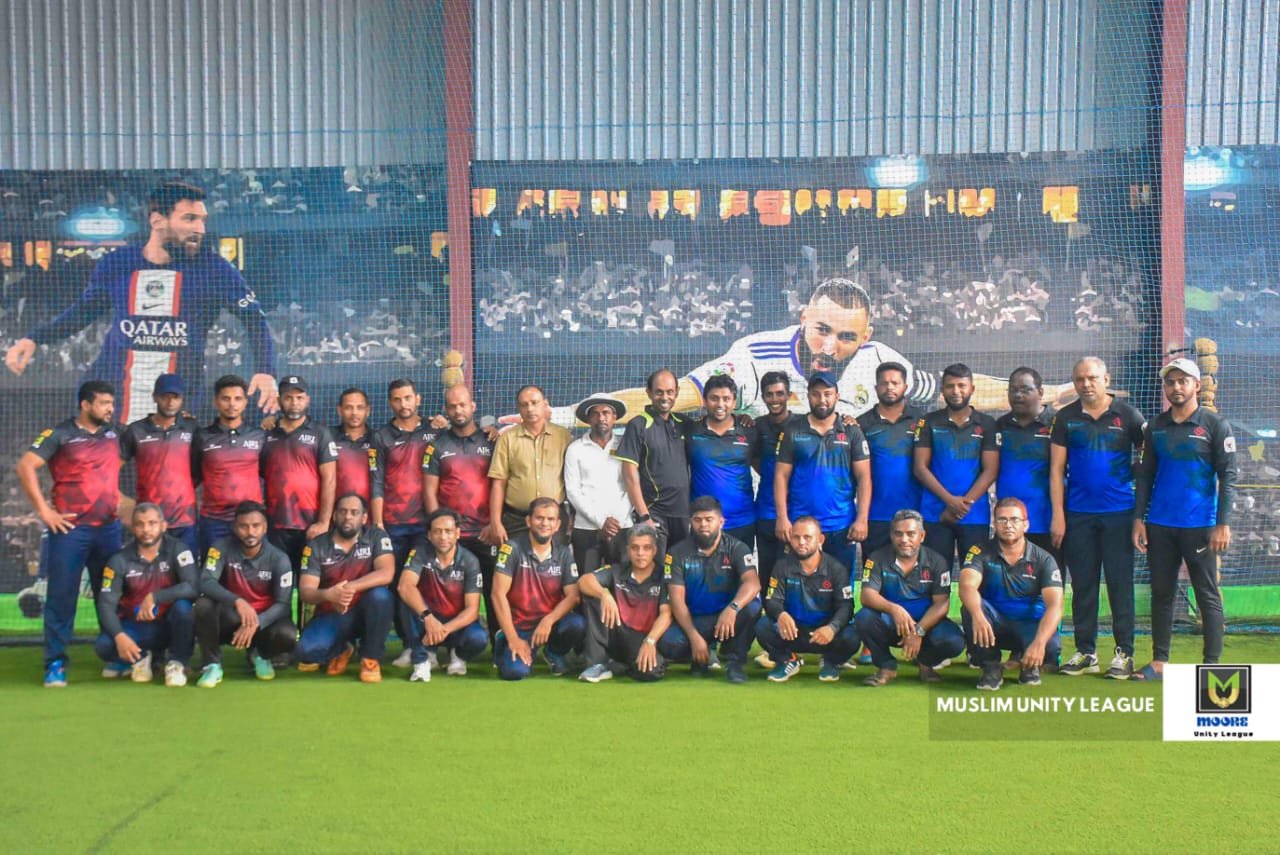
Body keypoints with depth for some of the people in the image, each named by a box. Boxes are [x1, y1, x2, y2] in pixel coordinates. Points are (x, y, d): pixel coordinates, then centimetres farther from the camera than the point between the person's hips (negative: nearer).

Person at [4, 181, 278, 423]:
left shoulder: (212, 268, -5)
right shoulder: (116, 264, 2)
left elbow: (254, 319, -1)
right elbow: (85, 309, 19)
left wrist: (265, 371, -16)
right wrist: (33, 339, 9)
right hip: (109, 401, 2)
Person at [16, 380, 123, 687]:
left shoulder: (115, 432, 9)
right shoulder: (60, 434, -6)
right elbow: (25, 466, -12)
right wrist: (44, 511, -13)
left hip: (108, 527, 5)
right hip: (69, 528, -5)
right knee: (62, 596, -2)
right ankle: (55, 662, 3)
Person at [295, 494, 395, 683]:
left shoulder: (376, 536, -7)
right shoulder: (317, 545, -5)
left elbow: (386, 573, -23)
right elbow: (305, 591, -12)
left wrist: (351, 587, -37)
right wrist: (328, 594, -35)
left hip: (365, 612, -1)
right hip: (331, 615, 1)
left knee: (381, 594, -33)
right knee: (307, 651, -27)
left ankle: (370, 658, -11)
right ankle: (341, 650, 12)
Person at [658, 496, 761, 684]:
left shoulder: (736, 548, -8)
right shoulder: (678, 553, -5)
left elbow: (753, 583, -26)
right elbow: (677, 600, -11)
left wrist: (732, 608, -46)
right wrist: (694, 636, -25)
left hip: (727, 616, -1)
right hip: (692, 620, 1)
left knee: (751, 606, -32)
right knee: (667, 643, -30)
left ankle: (735, 661, -10)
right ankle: (704, 657, 4)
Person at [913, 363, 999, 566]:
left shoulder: (987, 424, 6)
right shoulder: (929, 423, 7)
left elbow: (990, 471, 0)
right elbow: (920, 468, 0)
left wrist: (966, 502, -12)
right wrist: (950, 500, -11)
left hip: (975, 514, 0)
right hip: (935, 514, 0)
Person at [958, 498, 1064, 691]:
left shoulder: (1043, 559, -9)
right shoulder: (981, 553, -9)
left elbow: (1055, 606, -21)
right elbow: (967, 586, -28)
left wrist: (1039, 642, -39)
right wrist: (977, 615, -50)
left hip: (1029, 625, 0)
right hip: (993, 625, 0)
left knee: (1051, 647, -32)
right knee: (971, 607, -31)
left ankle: (1029, 664, 6)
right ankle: (991, 668, -11)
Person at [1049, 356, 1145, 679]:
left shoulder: (1127, 416, 0)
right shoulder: (1065, 419, 5)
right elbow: (1056, 469, 4)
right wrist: (1057, 515, -3)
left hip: (1118, 512, -2)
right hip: (1078, 514, 2)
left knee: (1120, 583, 1)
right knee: (1082, 585, 7)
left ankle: (1124, 652, 9)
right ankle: (1085, 652, 15)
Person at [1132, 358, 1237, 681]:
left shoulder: (1216, 426, -2)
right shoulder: (1155, 428, 10)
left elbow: (1227, 477, -5)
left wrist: (1223, 524, -12)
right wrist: (1138, 518, 4)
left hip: (1199, 526, -4)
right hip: (1160, 525, 4)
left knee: (1207, 595, 2)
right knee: (1161, 593, 9)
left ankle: (1212, 664, 7)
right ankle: (1159, 662, 15)